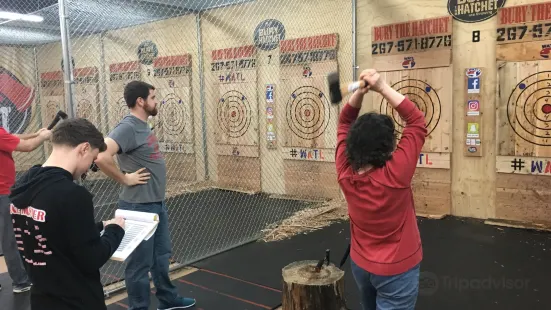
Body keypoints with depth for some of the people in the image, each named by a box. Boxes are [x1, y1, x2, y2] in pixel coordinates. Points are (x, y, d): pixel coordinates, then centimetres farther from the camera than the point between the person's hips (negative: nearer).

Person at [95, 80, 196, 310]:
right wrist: (124, 178, -22)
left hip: (157, 203, 10)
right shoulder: (128, 128, -20)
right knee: (141, 261, 5)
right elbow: (101, 156, -34)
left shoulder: (143, 126, 9)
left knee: (162, 254, 22)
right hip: (139, 206, -10)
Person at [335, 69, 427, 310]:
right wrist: (382, 87, -22)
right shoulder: (395, 174, -28)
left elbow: (345, 122, -2)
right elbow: (417, 121, -19)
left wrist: (360, 91, -16)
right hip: (397, 269, -6)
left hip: (360, 264, 6)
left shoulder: (345, 172, -15)